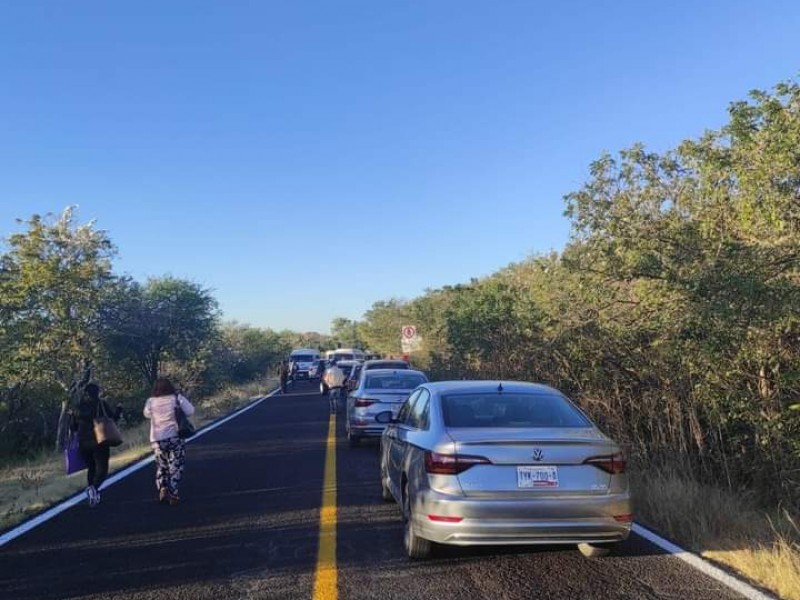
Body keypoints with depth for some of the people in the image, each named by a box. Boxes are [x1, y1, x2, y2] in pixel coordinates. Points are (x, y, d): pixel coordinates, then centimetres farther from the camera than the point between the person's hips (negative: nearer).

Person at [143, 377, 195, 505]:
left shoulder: (151, 402, -2)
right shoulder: (176, 398, -8)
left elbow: (147, 415, 17)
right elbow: (190, 411, -7)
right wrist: (182, 398, 4)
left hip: (157, 439, 2)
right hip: (175, 437, -2)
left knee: (161, 466, 20)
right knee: (175, 466, 7)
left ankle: (162, 489, 5)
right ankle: (172, 493, 0)